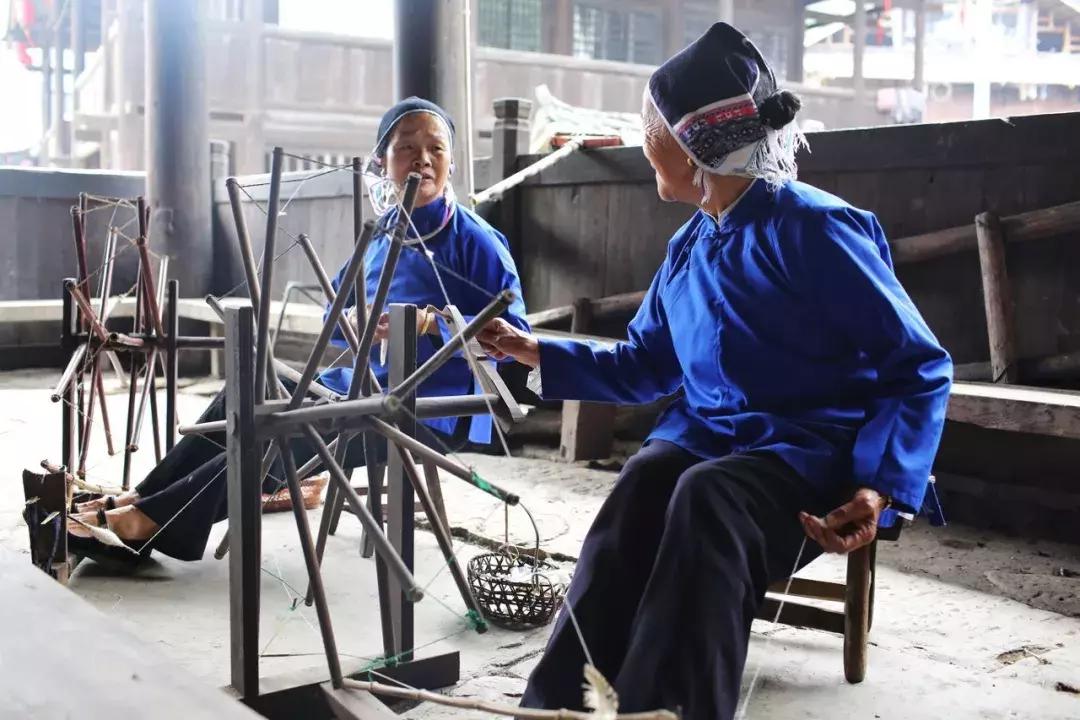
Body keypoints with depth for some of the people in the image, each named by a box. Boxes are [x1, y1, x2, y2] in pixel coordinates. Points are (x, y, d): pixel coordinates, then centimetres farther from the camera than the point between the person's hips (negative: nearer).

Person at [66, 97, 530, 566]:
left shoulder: (474, 240, -12)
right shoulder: (382, 234, 10)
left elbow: (511, 333, -18)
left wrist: (429, 322, -29)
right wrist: (353, 320, -8)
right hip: (357, 387, 8)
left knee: (289, 438, -22)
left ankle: (150, 519, -14)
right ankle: (141, 500, 2)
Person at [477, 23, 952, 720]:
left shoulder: (812, 228, -10)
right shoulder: (688, 247, 13)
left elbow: (921, 368, -10)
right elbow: (642, 368, 26)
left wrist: (880, 486, -25)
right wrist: (535, 350, 17)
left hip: (812, 447, -5)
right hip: (705, 434, 5)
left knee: (707, 496, -36)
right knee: (643, 484, -29)